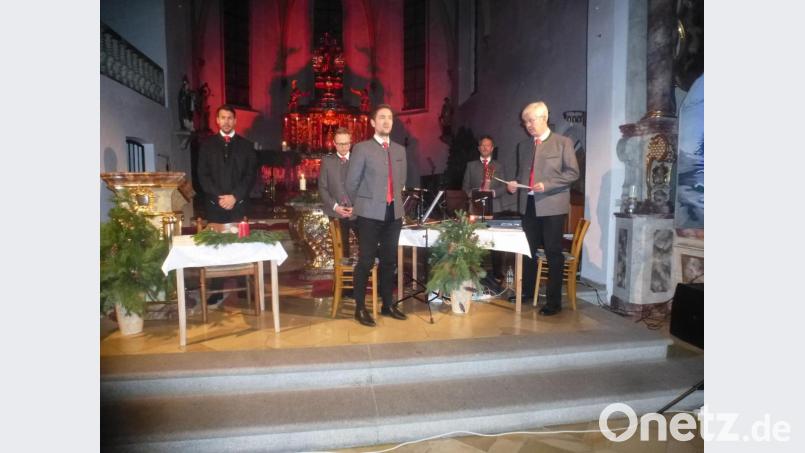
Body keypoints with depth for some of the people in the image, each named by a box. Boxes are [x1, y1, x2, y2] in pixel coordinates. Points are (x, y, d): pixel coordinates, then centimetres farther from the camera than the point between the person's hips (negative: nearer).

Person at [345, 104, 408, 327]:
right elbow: (351, 182, 0)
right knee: (366, 261, -1)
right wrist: (360, 206, 8)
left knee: (389, 261, 11)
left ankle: (388, 304, 24)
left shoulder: (400, 150, 14)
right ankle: (360, 308, 11)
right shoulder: (361, 148, -2)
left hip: (394, 213, 5)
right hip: (370, 214, -5)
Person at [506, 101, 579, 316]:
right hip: (528, 204, 6)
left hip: (551, 205, -5)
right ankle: (526, 291, 29)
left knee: (553, 253, -1)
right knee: (528, 250, 14)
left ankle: (554, 302, 8)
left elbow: (572, 172, -7)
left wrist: (546, 185, -18)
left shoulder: (563, 142, -2)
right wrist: (515, 183, -1)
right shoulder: (523, 145, 14)